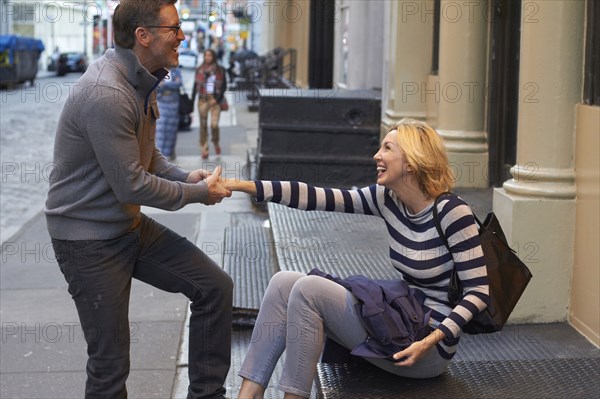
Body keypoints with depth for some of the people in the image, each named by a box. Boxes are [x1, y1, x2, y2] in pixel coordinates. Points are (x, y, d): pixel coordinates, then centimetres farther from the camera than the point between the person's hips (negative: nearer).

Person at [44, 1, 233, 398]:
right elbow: (131, 185, -25)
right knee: (110, 363, -1)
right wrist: (199, 193, -12)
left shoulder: (141, 81, 4)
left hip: (131, 225, 9)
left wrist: (185, 175, -1)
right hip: (89, 238, -9)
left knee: (215, 287, 5)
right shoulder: (106, 94, -27)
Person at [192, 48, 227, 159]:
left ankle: (216, 143, 20)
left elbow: (224, 86, 5)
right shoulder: (199, 70, 7)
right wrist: (192, 100, 3)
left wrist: (217, 98, -7)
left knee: (214, 125, -10)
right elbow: (195, 86, 10)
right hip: (202, 100, 2)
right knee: (203, 126, 1)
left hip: (215, 100, -2)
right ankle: (204, 150, 10)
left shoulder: (220, 70, 3)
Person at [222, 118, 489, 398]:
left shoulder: (451, 212, -18)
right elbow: (318, 198, -3)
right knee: (284, 283, -4)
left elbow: (479, 290, -18)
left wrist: (432, 340, -27)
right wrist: (244, 186, -9)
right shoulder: (388, 199, 1)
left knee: (308, 289, -19)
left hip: (428, 346, -8)